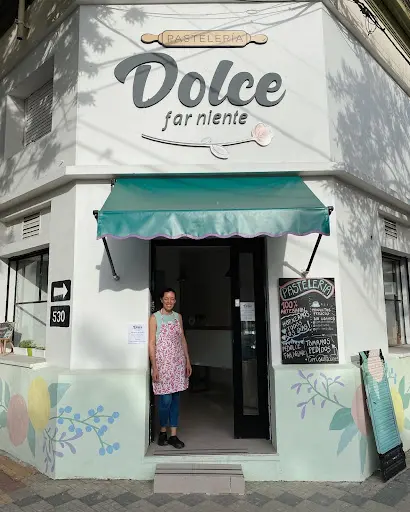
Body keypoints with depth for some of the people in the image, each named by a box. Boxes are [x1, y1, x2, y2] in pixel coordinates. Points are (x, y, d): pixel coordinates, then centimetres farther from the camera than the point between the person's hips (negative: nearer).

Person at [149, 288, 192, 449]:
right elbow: (152, 343, -7)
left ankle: (173, 435, 16)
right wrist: (154, 367, -12)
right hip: (162, 362, -4)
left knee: (175, 399, 7)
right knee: (166, 399, -4)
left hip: (178, 362, 4)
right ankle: (162, 431, 19)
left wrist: (188, 361, 9)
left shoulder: (178, 317, 10)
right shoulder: (155, 318, -4)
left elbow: (183, 340, 13)